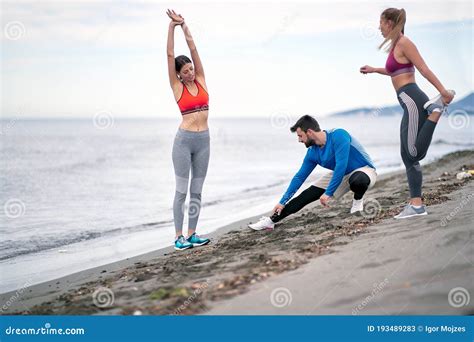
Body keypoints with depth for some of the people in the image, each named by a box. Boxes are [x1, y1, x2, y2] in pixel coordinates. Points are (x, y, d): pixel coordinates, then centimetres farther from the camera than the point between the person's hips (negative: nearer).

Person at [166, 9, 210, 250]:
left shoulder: (200, 81, 9)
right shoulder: (177, 87, 0)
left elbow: (193, 50, 7)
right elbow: (170, 55, -3)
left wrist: (185, 26, 6)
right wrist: (172, 26, -2)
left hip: (203, 140, 4)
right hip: (184, 140, -4)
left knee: (197, 190, 7)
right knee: (182, 190, -1)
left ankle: (192, 234, 13)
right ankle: (179, 237, 3)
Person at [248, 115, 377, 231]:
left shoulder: (338, 136, -29)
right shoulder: (312, 153, -6)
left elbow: (341, 165, -34)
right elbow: (299, 177, 2)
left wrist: (328, 193, -31)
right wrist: (282, 202, 2)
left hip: (364, 170, -7)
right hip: (340, 174, 7)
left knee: (357, 181, -43)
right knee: (307, 195, -5)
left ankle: (358, 200, -8)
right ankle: (271, 220, 1)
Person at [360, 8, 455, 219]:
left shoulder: (404, 43, -8)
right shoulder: (396, 45, 19)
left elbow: (424, 69, -15)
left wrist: (443, 91, -18)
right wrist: (374, 70, 41)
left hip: (412, 100, -10)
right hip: (409, 102, 10)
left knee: (415, 154, -13)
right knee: (408, 156, 7)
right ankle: (416, 205, 6)